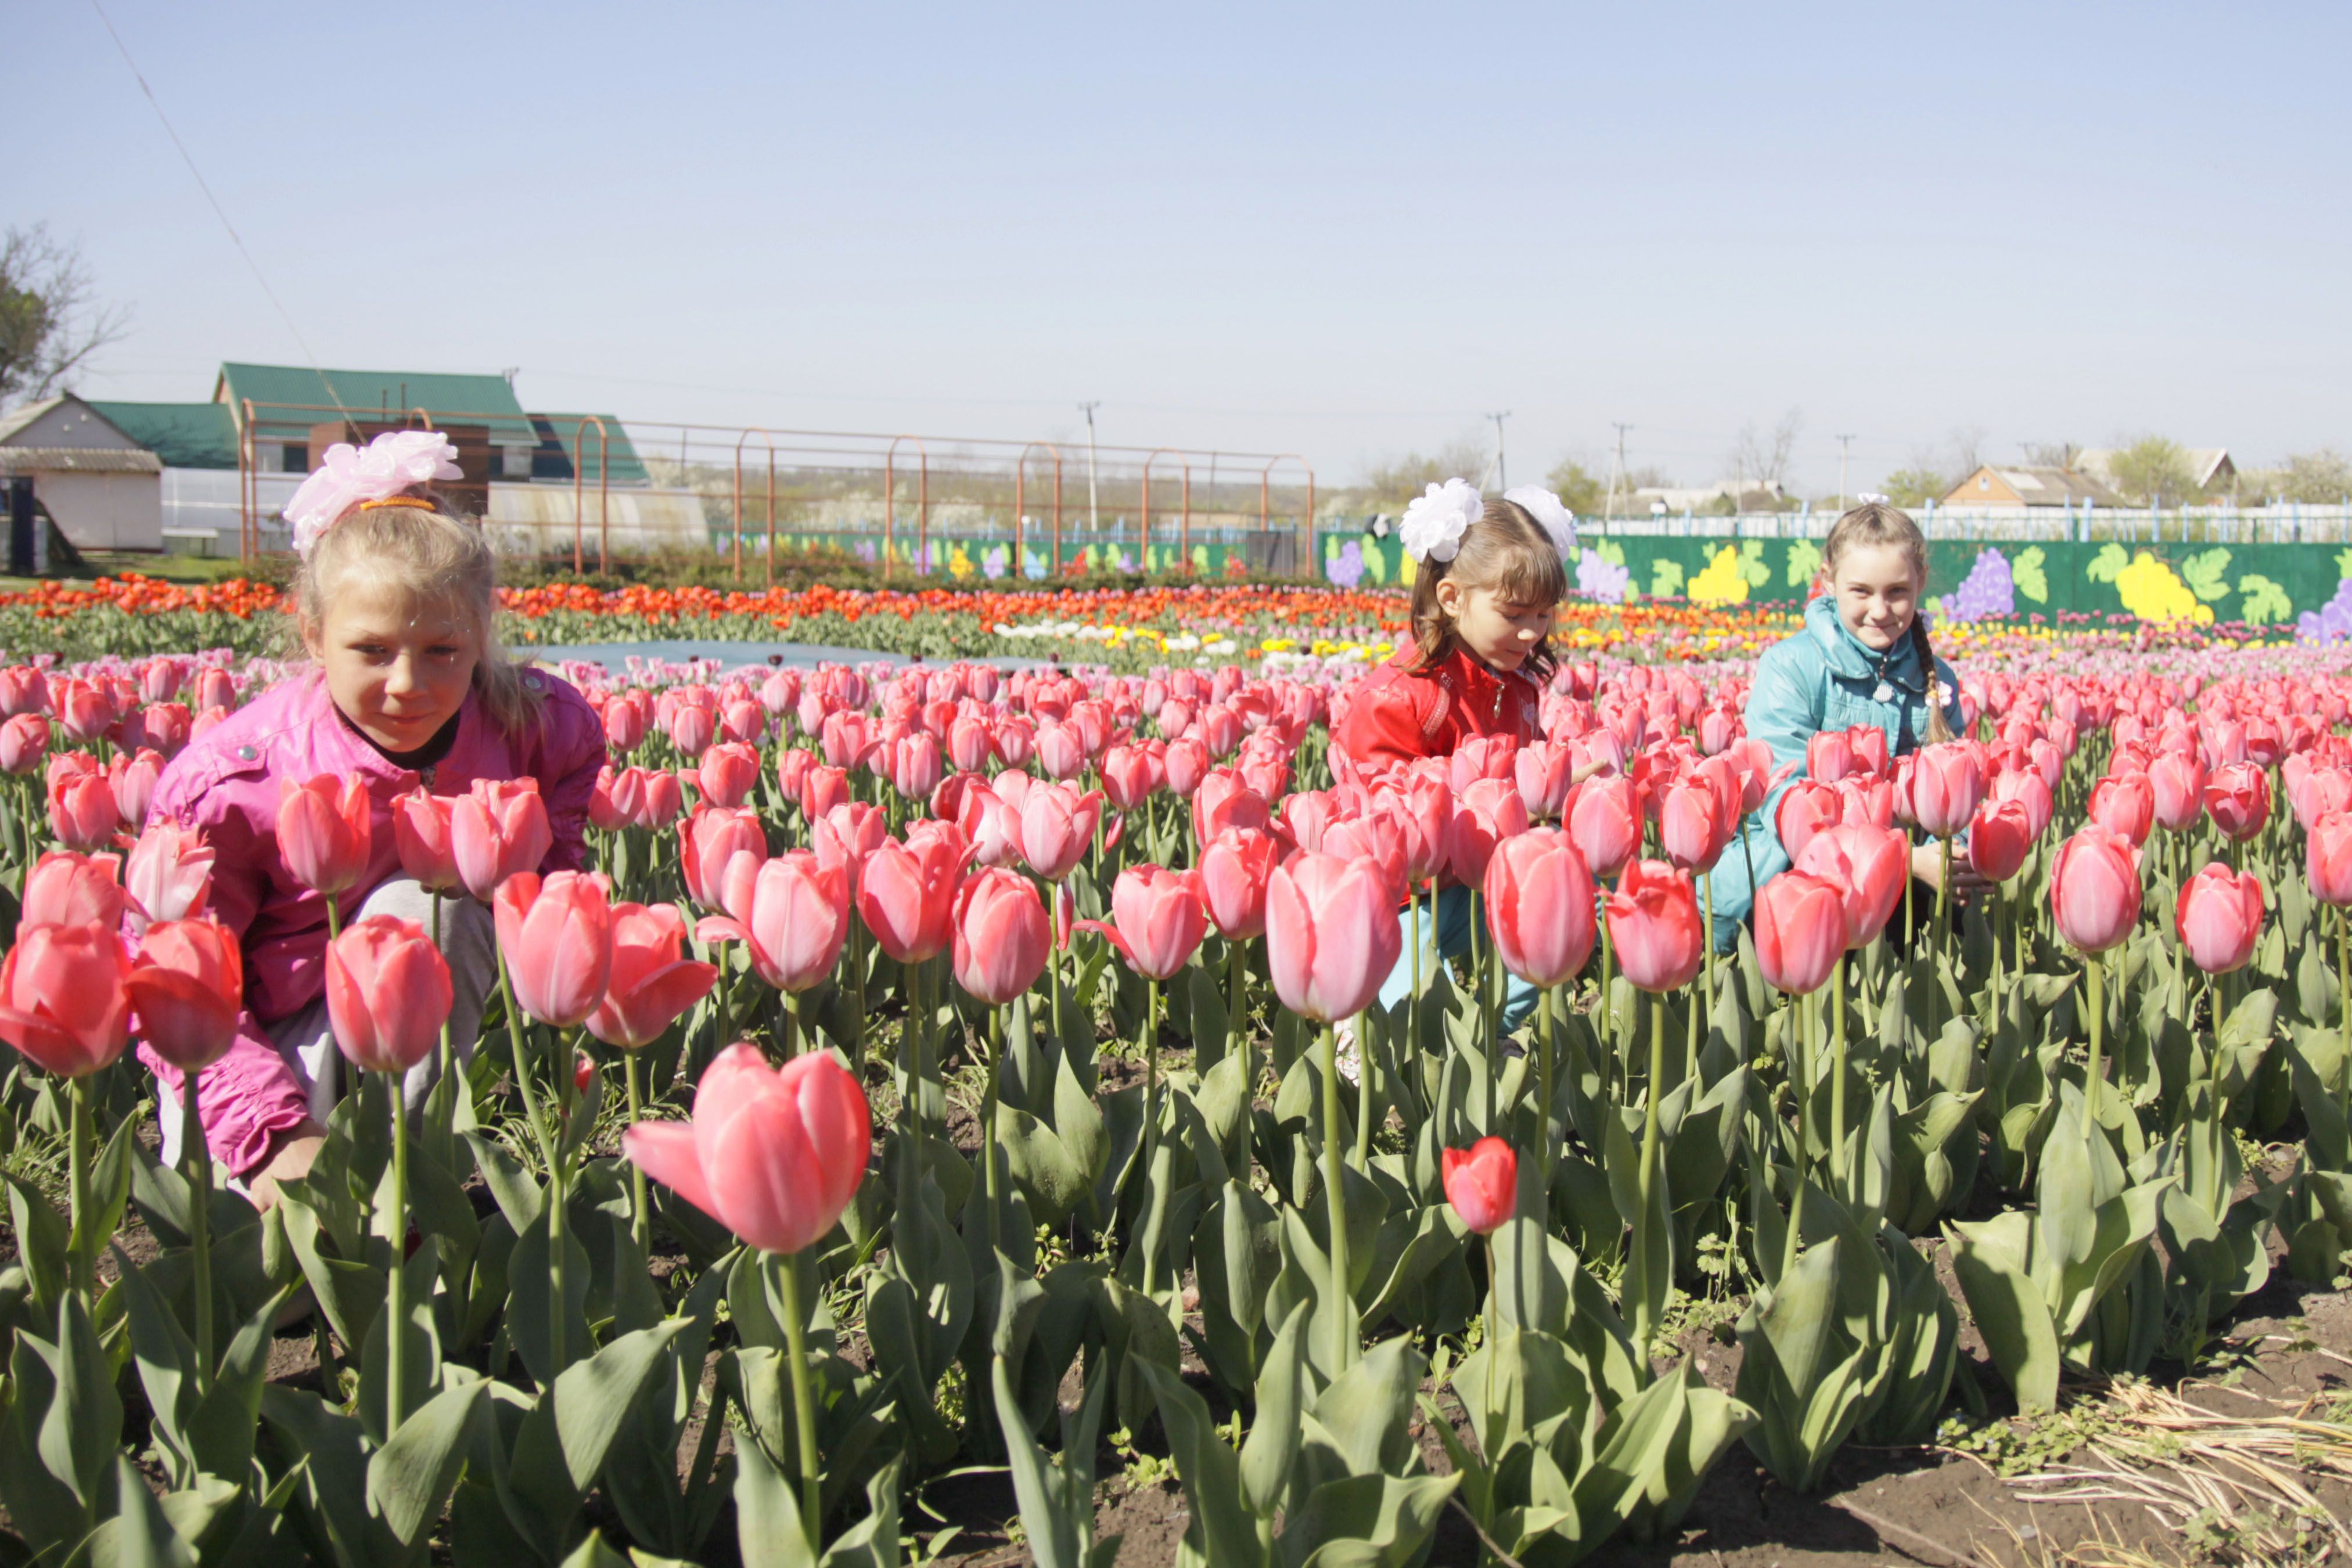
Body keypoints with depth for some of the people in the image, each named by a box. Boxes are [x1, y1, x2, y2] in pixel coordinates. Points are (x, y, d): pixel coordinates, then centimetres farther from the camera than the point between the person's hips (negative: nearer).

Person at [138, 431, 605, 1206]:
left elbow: (579, 744, 12)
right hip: (257, 1036, -2)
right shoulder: (226, 782, -26)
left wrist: (538, 870, -6)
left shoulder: (519, 725, -17)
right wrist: (271, 1131, -30)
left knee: (423, 906, -28)